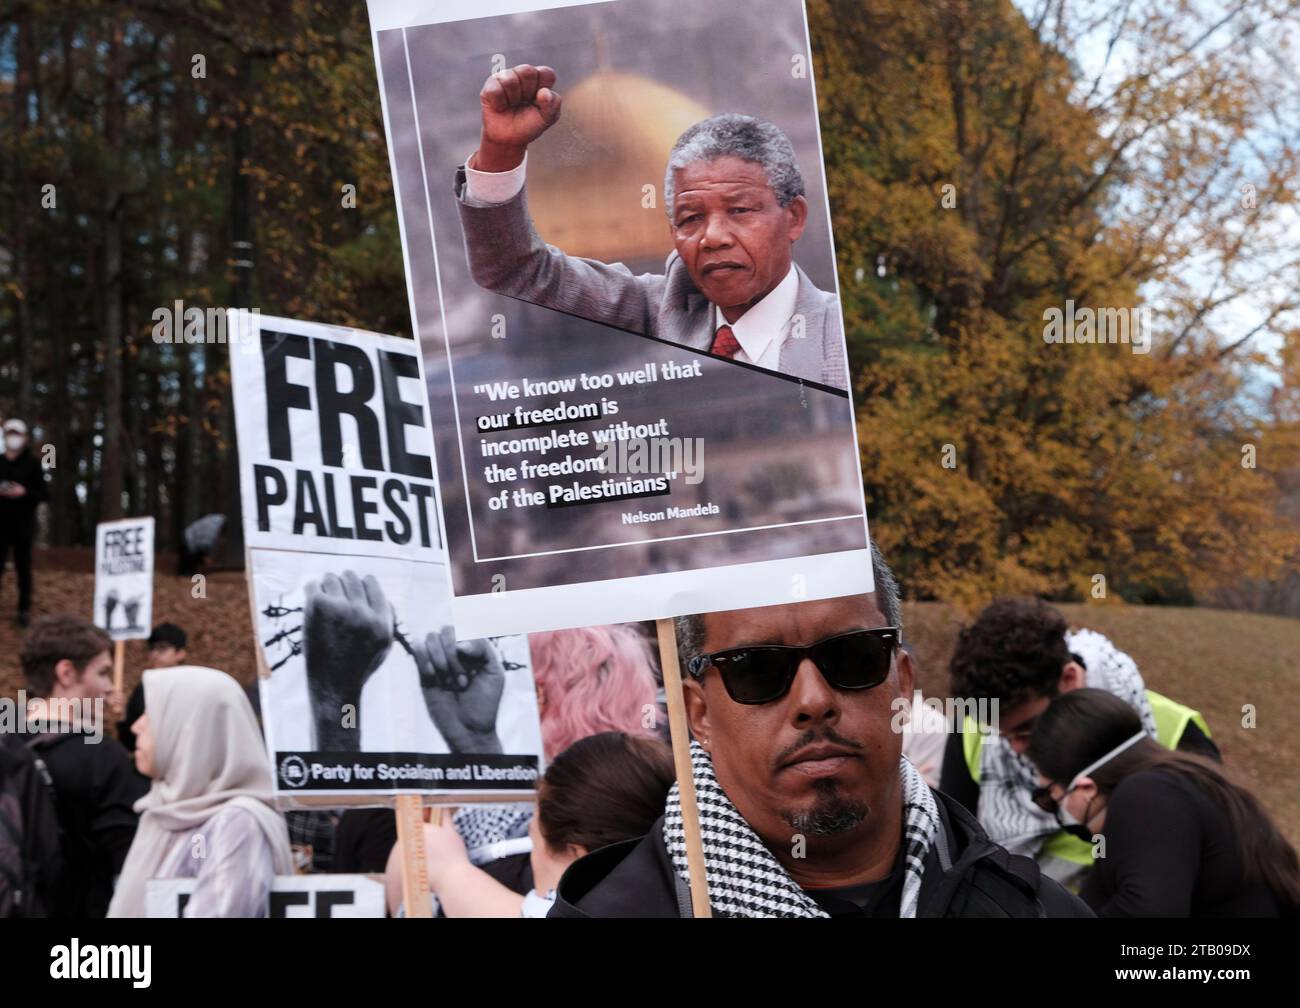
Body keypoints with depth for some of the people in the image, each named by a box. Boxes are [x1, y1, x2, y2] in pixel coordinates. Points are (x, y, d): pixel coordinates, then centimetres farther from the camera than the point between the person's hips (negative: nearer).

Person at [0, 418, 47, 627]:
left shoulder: (32, 464, 1)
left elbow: (42, 494, 1)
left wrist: (24, 492, -17)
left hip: (24, 523, -2)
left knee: (23, 567, 4)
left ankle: (25, 609, 11)